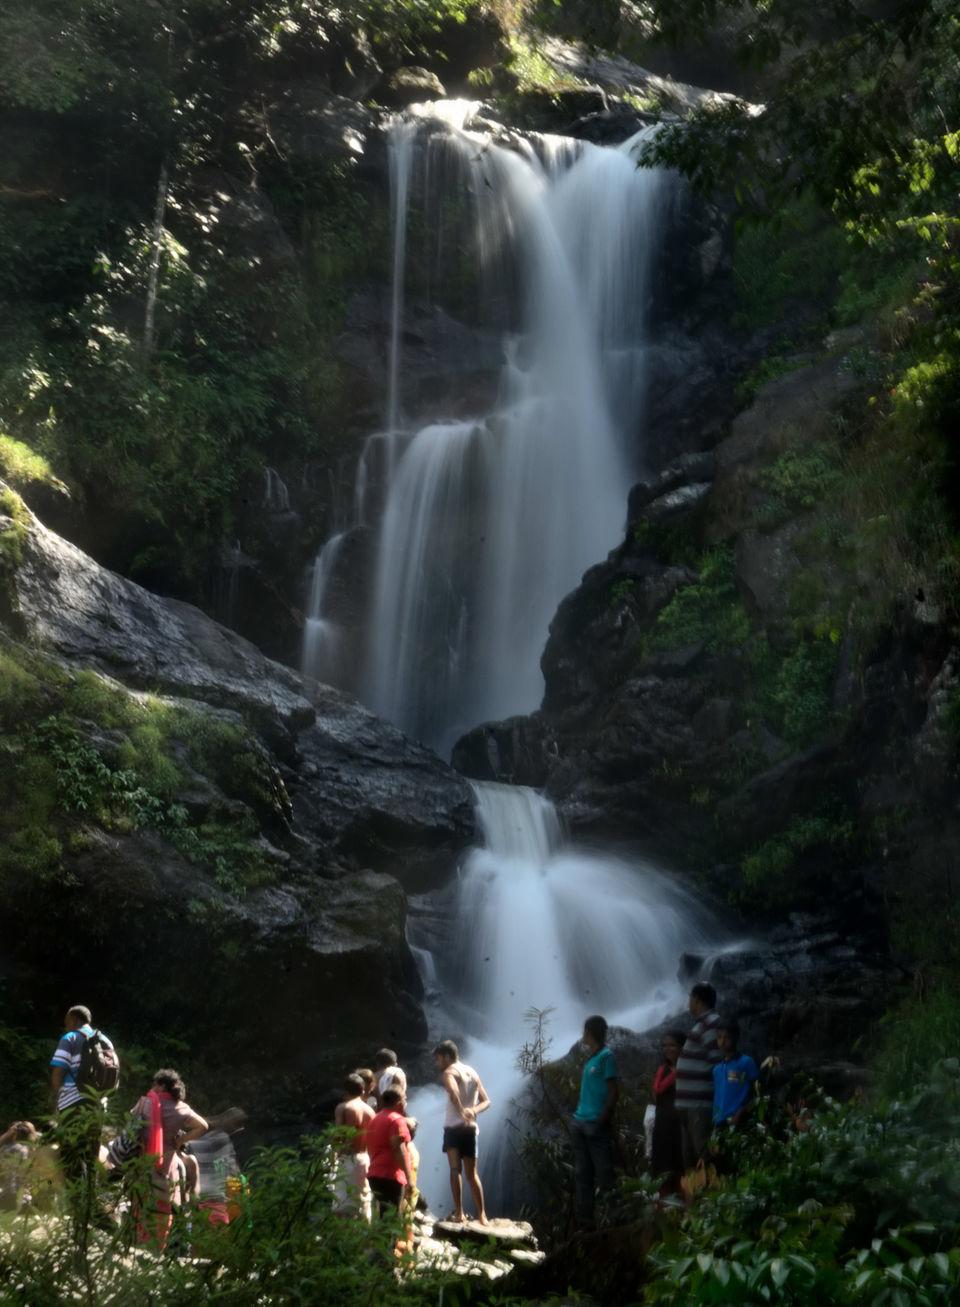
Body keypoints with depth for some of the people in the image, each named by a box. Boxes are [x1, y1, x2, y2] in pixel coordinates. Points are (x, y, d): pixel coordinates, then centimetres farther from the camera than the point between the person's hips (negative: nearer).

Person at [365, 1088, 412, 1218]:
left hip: (374, 1174, 9)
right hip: (391, 1176, -9)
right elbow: (399, 1149, -18)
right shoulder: (397, 1120, -9)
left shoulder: (375, 1119, 19)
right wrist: (409, 1177, -19)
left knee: (383, 1214, 13)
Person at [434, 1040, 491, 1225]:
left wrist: (461, 1111, -27)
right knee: (471, 1174, 12)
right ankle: (482, 1215, 11)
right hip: (471, 1128, 6)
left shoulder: (449, 1072, -3)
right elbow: (486, 1100, 15)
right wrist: (473, 1110, -1)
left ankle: (459, 1212, -15)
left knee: (455, 1169, -6)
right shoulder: (473, 1073, 19)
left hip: (454, 1127, -6)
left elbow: (452, 1089, -27)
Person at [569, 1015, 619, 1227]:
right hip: (581, 1122, 9)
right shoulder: (589, 1057, 17)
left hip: (597, 1124, -8)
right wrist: (577, 1116, 13)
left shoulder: (606, 1056, -7)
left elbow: (614, 1092, -11)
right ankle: (585, 1217, 13)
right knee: (583, 1174, 9)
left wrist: (603, 1120, -16)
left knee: (603, 1174, -5)